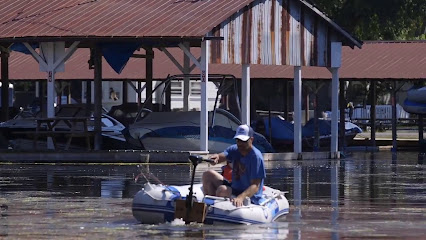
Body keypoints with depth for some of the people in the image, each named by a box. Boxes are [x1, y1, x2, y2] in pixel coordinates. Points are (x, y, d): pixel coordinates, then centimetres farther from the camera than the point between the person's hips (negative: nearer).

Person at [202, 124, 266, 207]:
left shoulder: (256, 157, -21)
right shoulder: (235, 150, 3)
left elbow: (255, 186, -27)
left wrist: (241, 197, -44)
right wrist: (216, 157, -40)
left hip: (249, 197, -9)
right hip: (235, 188, 9)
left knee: (222, 190, -33)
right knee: (208, 175, 8)